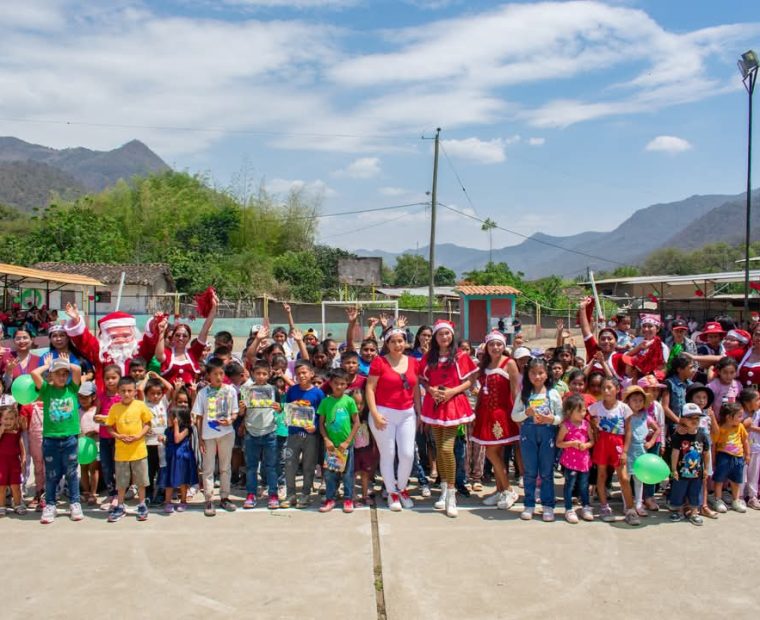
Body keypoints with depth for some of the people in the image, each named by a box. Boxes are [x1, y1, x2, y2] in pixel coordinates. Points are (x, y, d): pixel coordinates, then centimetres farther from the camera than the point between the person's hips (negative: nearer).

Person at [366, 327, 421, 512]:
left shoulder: (413, 362, 7)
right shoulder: (379, 361, -6)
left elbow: (416, 390, 13)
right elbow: (370, 388, -7)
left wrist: (419, 413, 10)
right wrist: (375, 414, -13)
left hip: (407, 414, 3)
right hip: (384, 414, -3)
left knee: (408, 454, 0)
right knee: (387, 455, 5)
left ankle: (402, 488, 24)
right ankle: (392, 493, 21)